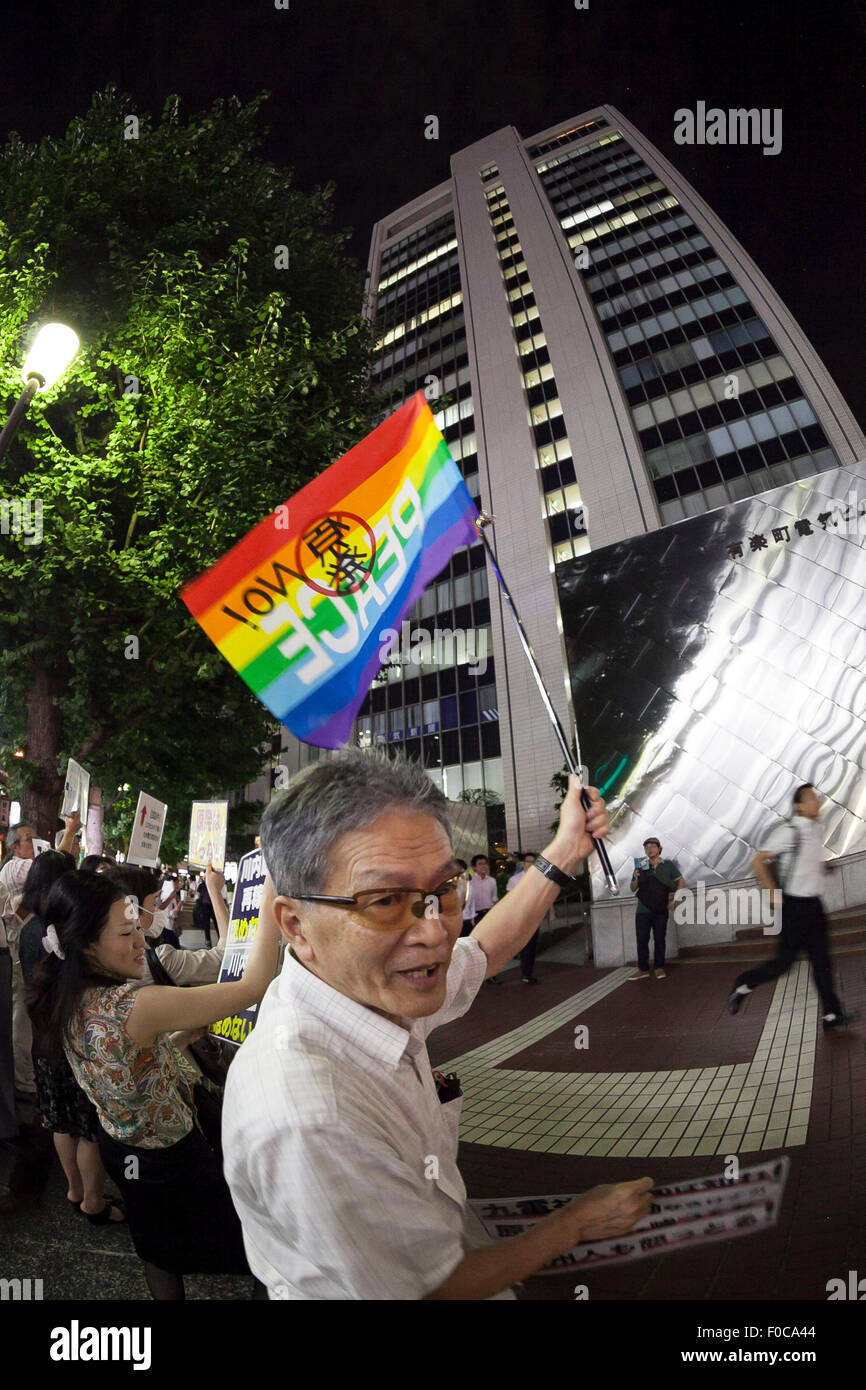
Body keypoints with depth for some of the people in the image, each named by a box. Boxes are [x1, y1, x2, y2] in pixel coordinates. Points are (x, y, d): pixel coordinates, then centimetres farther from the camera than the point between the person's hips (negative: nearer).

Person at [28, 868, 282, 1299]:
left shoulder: (65, 1003, -11)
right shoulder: (136, 1007, -38)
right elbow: (254, 985, -37)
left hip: (120, 1146, 8)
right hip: (170, 1158, -8)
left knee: (159, 1247, 29)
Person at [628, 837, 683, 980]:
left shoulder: (668, 865, 3)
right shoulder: (641, 866, 6)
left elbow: (681, 881, 7)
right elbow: (633, 889, 10)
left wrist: (673, 899, -1)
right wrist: (636, 879, -11)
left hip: (661, 910, -1)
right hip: (643, 910, 1)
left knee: (659, 939, 5)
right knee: (642, 940, 0)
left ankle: (659, 968, 14)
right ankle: (643, 970, 5)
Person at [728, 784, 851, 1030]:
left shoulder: (816, 830, 9)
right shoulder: (789, 832, -17)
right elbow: (758, 861, -19)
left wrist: (826, 865, 7)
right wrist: (774, 893, -18)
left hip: (814, 904, 8)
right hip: (795, 906, -7)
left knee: (821, 960, 8)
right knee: (784, 961, 0)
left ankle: (831, 1015, 13)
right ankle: (743, 985, 19)